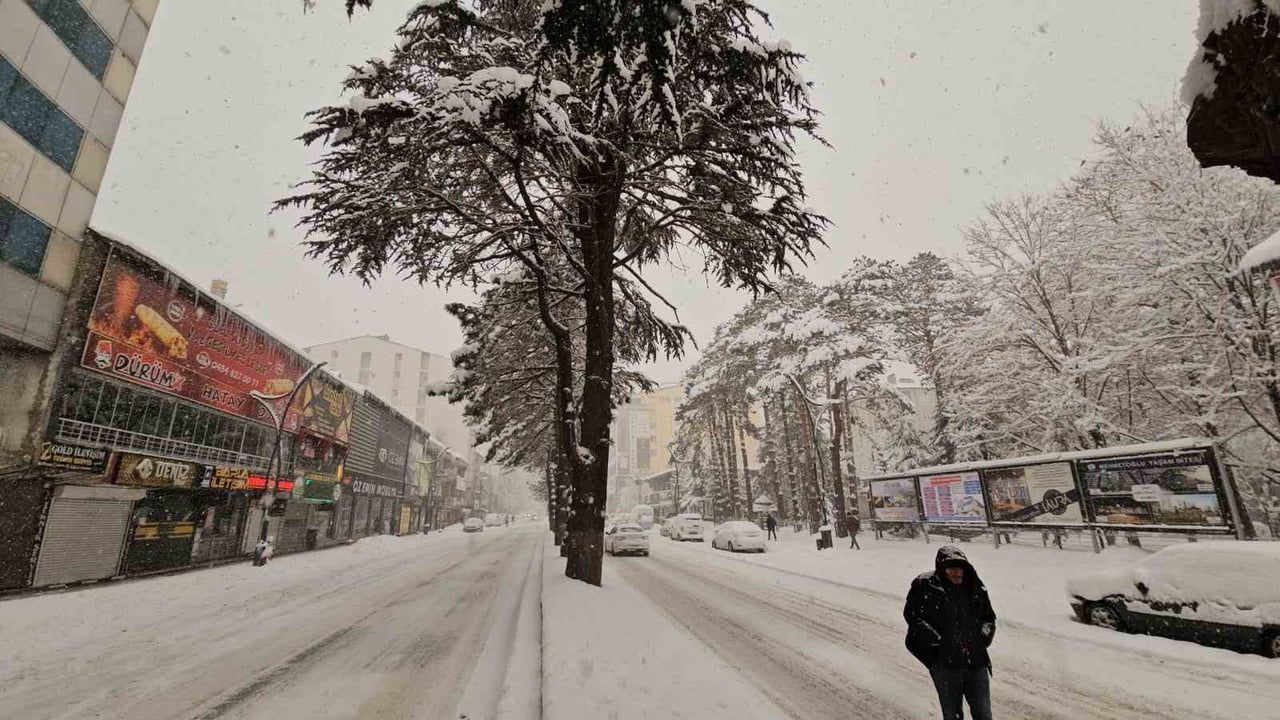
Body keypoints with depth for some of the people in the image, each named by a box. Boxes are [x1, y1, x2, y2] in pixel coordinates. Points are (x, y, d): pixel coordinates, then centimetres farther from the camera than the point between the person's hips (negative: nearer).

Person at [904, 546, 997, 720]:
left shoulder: (976, 588, 5)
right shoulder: (924, 585, -8)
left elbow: (989, 617, 17)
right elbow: (911, 614, -6)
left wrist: (985, 632, -3)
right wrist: (933, 637, -18)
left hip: (977, 661, 4)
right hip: (945, 664, -3)